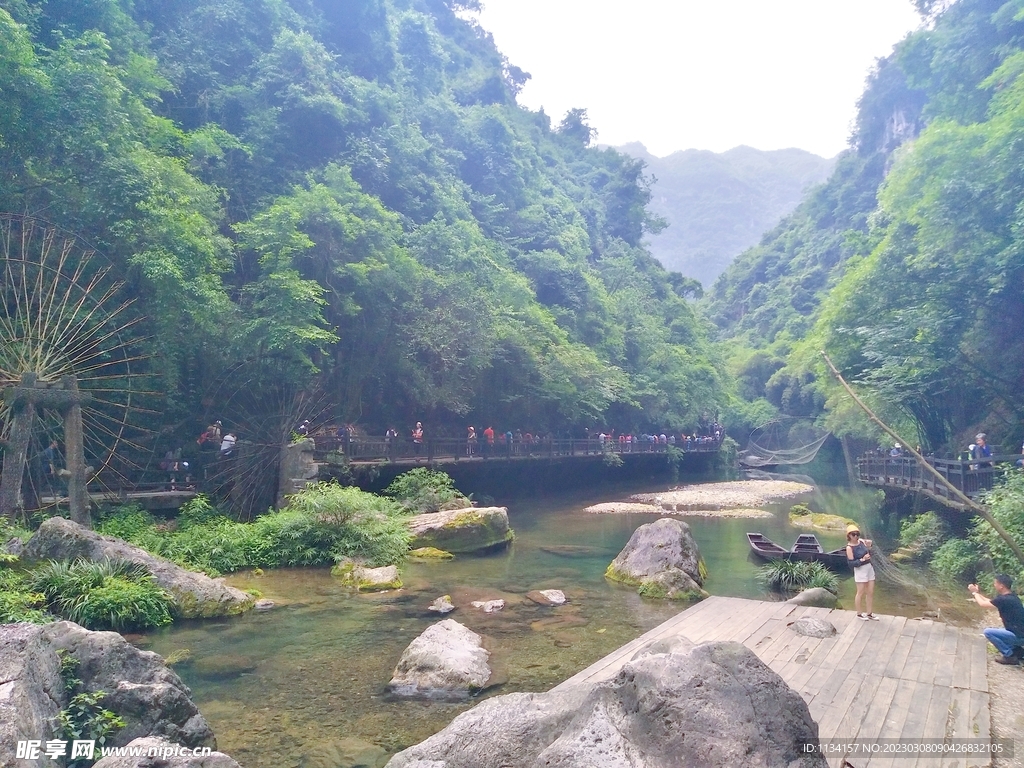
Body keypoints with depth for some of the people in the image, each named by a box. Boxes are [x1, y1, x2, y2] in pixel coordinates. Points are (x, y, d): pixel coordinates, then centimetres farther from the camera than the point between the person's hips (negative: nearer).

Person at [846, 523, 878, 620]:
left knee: (870, 592, 12)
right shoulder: (849, 548, -16)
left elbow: (869, 554, 9)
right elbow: (851, 563, -17)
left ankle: (869, 614, 26)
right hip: (860, 570, -6)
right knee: (861, 593, 4)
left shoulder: (862, 541, 0)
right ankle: (859, 614, 21)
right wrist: (862, 559, -22)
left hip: (869, 568, 6)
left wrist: (868, 547, -8)